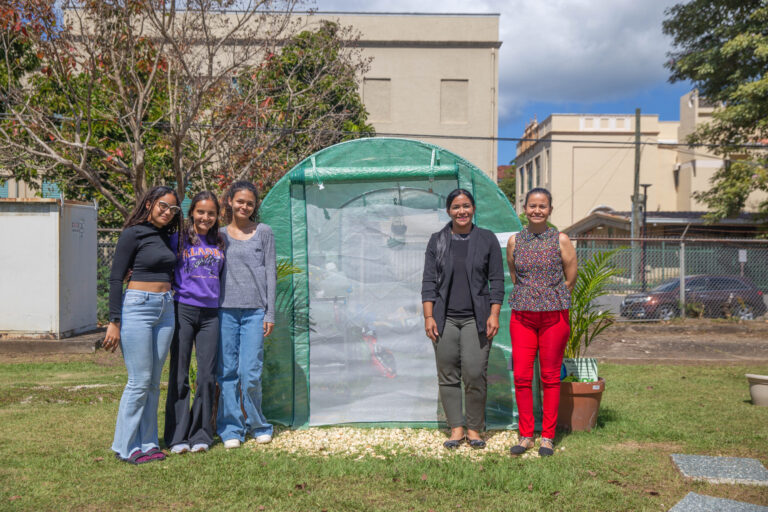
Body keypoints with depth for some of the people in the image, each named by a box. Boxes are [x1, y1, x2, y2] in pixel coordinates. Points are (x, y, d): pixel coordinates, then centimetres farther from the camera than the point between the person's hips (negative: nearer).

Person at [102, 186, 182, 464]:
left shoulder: (166, 237, 14)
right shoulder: (133, 234, -6)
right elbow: (115, 278, -9)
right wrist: (114, 322, -13)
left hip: (165, 310, 7)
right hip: (138, 308, -7)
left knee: (154, 382, 9)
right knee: (139, 381, -6)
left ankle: (147, 443, 18)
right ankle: (126, 446, 7)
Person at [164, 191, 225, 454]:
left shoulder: (219, 243, 13)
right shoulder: (179, 240, 3)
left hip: (210, 313, 3)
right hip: (183, 310, -3)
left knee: (207, 376, 3)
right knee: (179, 375, 1)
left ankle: (201, 435, 14)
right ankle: (178, 436, 10)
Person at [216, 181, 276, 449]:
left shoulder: (263, 232, 7)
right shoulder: (220, 235, 12)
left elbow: (270, 272, 5)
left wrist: (270, 313, 0)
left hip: (254, 310, -2)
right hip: (225, 309, 2)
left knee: (250, 373, -5)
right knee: (227, 371, 2)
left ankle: (257, 425, 16)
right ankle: (231, 429, 15)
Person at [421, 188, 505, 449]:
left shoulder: (487, 239, 6)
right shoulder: (437, 241, 8)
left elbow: (497, 281, 5)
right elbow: (428, 281, 6)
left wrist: (494, 315, -3)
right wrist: (428, 317, -2)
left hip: (476, 318, -1)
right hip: (444, 318, 2)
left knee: (475, 374, -7)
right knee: (448, 376, 2)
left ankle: (474, 428, 10)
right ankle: (456, 428, 14)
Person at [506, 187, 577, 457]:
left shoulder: (561, 240, -1)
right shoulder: (514, 241, 6)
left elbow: (571, 279, 5)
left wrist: (550, 299, 10)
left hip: (554, 314, -2)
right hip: (522, 315, 2)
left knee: (550, 376, 4)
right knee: (521, 376, 1)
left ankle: (548, 437, 15)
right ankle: (526, 435, 14)